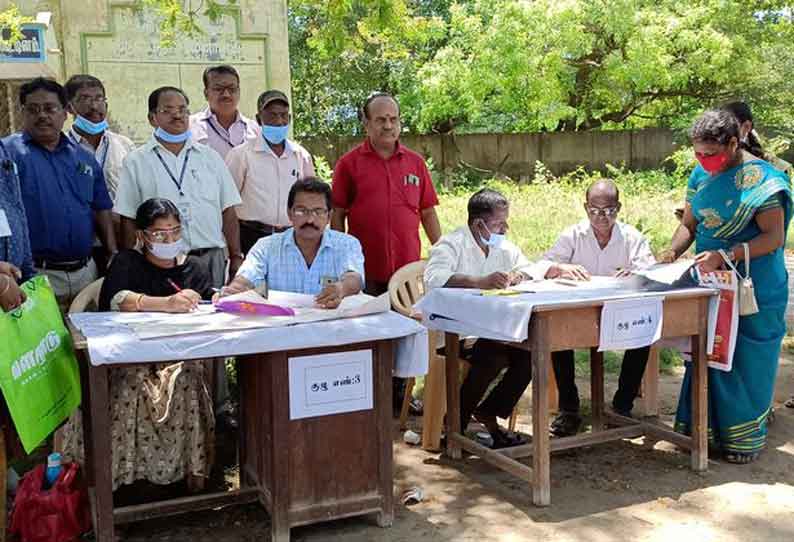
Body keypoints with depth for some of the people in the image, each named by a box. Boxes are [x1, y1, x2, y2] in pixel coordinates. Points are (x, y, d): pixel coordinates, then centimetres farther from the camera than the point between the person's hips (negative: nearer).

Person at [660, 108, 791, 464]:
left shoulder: (761, 179, -14)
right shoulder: (701, 175, 5)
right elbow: (689, 225, 12)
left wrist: (724, 256, -28)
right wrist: (673, 252, -8)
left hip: (753, 291, -6)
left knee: (746, 361, 2)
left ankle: (745, 437, 16)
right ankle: (702, 427, 23)